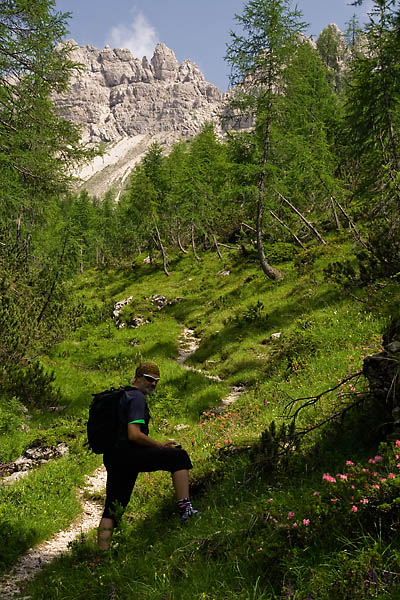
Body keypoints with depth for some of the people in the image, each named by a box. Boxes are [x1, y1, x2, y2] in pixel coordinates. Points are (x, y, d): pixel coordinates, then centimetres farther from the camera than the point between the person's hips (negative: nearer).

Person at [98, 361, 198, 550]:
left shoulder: (123, 396, 23)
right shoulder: (136, 397, -7)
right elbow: (134, 435, -19)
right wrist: (160, 445, -8)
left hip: (111, 458, 10)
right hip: (128, 455, -10)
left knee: (112, 509, 13)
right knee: (179, 456, -6)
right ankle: (185, 508, -11)